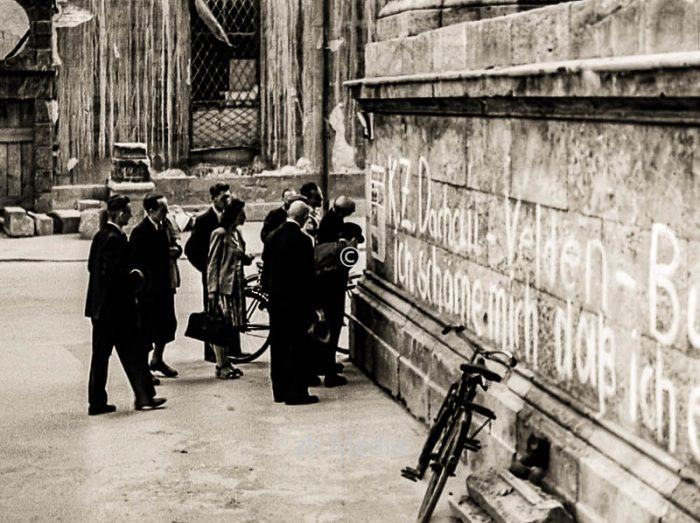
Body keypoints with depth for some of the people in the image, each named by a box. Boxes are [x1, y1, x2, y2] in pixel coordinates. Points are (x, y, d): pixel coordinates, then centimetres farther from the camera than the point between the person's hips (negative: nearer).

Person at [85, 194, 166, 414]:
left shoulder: (99, 236, 11)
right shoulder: (115, 238, -17)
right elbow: (116, 272, -23)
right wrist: (134, 276, -7)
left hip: (99, 304, 9)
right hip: (116, 305, -9)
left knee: (100, 353, 10)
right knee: (132, 351, 0)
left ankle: (97, 402, 12)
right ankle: (144, 396, 5)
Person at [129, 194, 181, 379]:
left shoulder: (165, 225, 7)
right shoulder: (140, 231, -17)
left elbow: (173, 245, 18)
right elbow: (135, 259, -20)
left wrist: (176, 250, -4)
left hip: (165, 285, 8)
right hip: (149, 288, -8)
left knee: (168, 324, 17)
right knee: (146, 328, 0)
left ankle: (157, 360, 36)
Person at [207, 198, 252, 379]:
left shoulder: (237, 234, 11)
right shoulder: (220, 234, -11)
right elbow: (212, 264, -11)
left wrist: (249, 258, -2)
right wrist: (212, 290, -15)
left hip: (236, 285, 8)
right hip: (223, 285, -8)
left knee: (231, 325, 10)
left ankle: (226, 362, 17)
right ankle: (221, 366, 0)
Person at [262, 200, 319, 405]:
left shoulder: (272, 237, 4)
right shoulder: (302, 240, -15)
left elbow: (266, 271, 9)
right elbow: (307, 276, -13)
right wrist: (312, 305, -7)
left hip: (276, 300, 7)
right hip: (297, 301, -7)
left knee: (278, 345, 12)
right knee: (298, 346, 0)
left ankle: (280, 391, 18)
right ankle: (296, 393, 2)